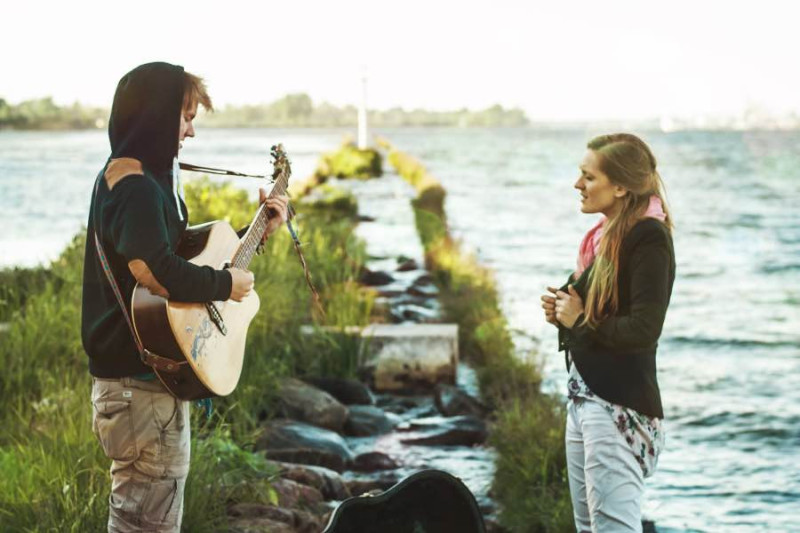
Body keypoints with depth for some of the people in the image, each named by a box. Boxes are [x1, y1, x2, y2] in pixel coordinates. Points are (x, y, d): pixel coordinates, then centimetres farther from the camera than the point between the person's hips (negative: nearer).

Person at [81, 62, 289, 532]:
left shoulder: (146, 178, 14)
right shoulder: (135, 187, -19)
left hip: (150, 370, 11)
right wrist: (227, 285, -19)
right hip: (140, 381, -11)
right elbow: (155, 271, -34)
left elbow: (187, 250, 23)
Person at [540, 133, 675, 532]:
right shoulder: (607, 234, 12)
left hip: (619, 405, -10)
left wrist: (580, 320, -12)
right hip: (584, 395, 10)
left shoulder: (648, 238, -15)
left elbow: (643, 331, -23)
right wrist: (564, 310, 3)